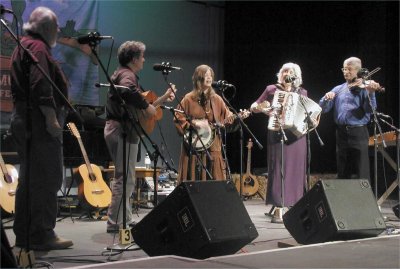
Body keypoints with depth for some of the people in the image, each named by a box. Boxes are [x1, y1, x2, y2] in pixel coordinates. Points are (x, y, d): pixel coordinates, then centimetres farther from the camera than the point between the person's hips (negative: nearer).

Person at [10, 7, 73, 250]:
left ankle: (24, 235, 18)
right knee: (47, 179, -8)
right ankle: (42, 235, -5)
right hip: (39, 121, -11)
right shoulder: (38, 48, -11)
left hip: (25, 120, 11)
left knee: (30, 178, 13)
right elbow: (40, 87, -23)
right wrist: (51, 118, -25)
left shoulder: (25, 45, 22)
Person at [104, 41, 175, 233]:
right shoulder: (127, 75, -11)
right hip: (123, 130, -11)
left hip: (116, 129, 11)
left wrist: (162, 99, 24)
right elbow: (128, 90, -37)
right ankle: (114, 223, -4)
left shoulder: (122, 74, 22)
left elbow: (140, 106, 23)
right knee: (125, 179, -7)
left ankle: (126, 220, 24)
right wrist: (147, 106, -26)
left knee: (123, 178, 16)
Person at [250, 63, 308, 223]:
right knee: (278, 171, -5)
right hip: (277, 134, -2)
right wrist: (260, 107, -12)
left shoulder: (302, 93, 14)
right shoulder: (272, 89, 8)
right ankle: (278, 211, -3)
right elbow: (253, 107, 10)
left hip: (297, 136, 2)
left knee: (296, 171, 2)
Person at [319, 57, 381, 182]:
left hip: (358, 133, -4)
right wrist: (327, 98, -14)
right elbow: (323, 108, 7)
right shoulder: (338, 89, 12)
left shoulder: (364, 87, 0)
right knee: (342, 172, 10)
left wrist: (371, 93, -30)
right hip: (341, 133, 4)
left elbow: (370, 109, -13)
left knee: (361, 173, -5)